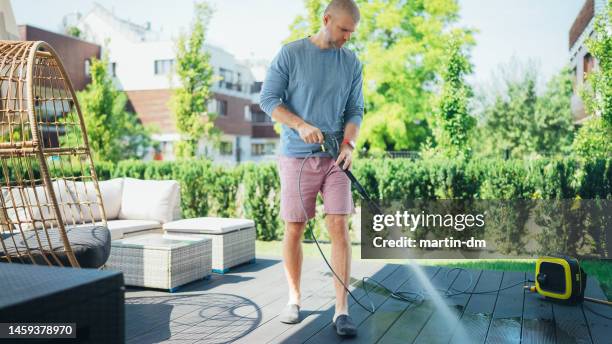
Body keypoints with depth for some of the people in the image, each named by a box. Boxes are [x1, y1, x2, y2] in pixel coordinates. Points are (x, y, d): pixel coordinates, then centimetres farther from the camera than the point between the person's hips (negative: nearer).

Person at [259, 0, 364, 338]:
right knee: (294, 230, 5)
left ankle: (341, 310, -2)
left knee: (339, 227, -7)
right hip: (296, 157, -1)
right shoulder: (291, 53, -1)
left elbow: (355, 110, 7)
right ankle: (293, 299, 22)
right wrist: (301, 125, -17)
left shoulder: (352, 63, 7)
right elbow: (268, 98, -4)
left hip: (334, 158, 2)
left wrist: (348, 143, -12)